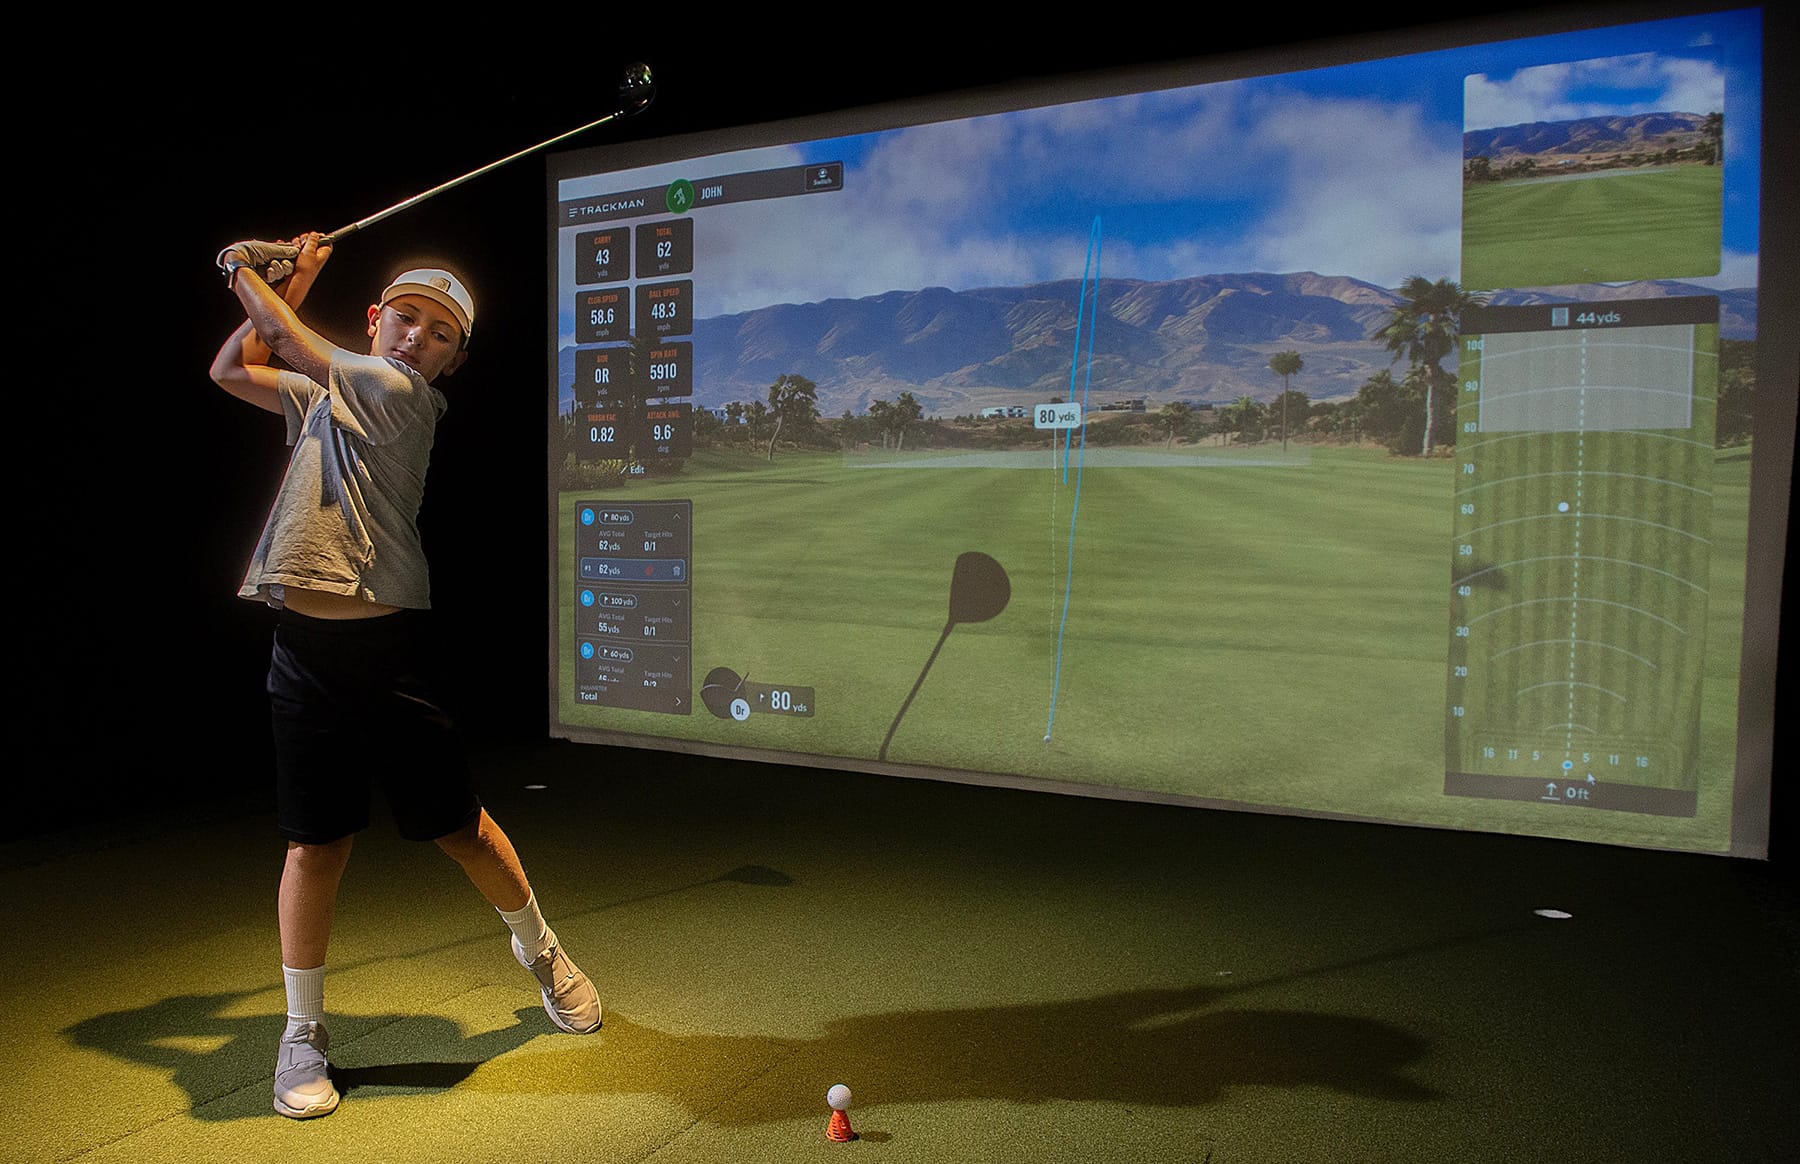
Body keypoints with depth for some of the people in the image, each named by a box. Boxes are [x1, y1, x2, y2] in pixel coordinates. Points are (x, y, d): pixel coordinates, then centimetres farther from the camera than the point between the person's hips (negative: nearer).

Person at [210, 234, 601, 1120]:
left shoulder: (410, 396, -2)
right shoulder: (321, 396, 17)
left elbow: (303, 351, 2)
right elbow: (230, 370, 27)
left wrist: (250, 278, 21)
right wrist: (290, 281, 20)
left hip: (385, 646, -4)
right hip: (304, 648, 4)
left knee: (460, 825, 3)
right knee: (316, 842, 7)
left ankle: (539, 950, 29)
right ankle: (303, 1036, 23)